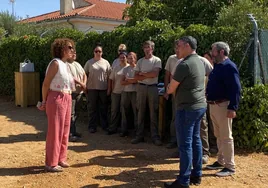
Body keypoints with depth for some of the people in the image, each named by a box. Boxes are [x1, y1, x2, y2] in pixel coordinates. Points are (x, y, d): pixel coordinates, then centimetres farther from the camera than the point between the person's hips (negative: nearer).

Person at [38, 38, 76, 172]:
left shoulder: (66, 64, 12)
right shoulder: (55, 63, -13)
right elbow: (46, 84, -11)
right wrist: (44, 102, -7)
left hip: (67, 99, 9)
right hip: (56, 99, -9)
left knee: (64, 130, 13)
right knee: (55, 130, -3)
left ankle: (61, 159, 25)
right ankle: (51, 163, 7)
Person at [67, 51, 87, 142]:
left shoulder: (77, 64, 18)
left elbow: (84, 75, 18)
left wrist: (84, 84, 0)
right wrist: (81, 83, -14)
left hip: (79, 92, 8)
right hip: (71, 92, -8)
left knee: (75, 113, 15)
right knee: (71, 114, -7)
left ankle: (73, 131, 25)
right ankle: (70, 134, -3)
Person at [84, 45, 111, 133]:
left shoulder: (106, 62, 6)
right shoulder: (89, 62, 3)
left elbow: (109, 76, 6)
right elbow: (84, 74, 5)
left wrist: (109, 88, 2)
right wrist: (84, 86, -1)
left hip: (103, 89, 1)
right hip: (92, 89, -1)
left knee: (103, 108, 9)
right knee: (92, 108, 4)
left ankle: (105, 125, 20)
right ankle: (92, 127, 12)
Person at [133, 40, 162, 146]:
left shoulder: (157, 60, 0)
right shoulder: (140, 61, 10)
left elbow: (155, 74, -15)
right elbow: (136, 76, 2)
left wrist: (142, 74, -4)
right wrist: (148, 76, -10)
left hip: (153, 87, -3)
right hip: (141, 87, 3)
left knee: (153, 113, 1)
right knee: (140, 112, 6)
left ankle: (155, 137, 6)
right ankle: (139, 135, 14)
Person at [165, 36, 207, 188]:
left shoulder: (185, 64, -18)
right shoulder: (200, 62, 12)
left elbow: (171, 89, -12)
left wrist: (167, 90, 11)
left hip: (187, 108, -9)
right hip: (200, 105, 10)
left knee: (185, 144, -3)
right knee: (196, 140, 15)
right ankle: (197, 174, 24)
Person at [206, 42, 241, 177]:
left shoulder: (229, 66, -15)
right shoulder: (217, 66, 14)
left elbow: (236, 89, -21)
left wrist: (232, 108, -25)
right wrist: (209, 102, 14)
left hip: (223, 106, -9)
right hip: (213, 105, 10)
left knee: (226, 137, -2)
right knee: (218, 135, 17)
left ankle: (230, 167, 7)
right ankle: (221, 161, 29)